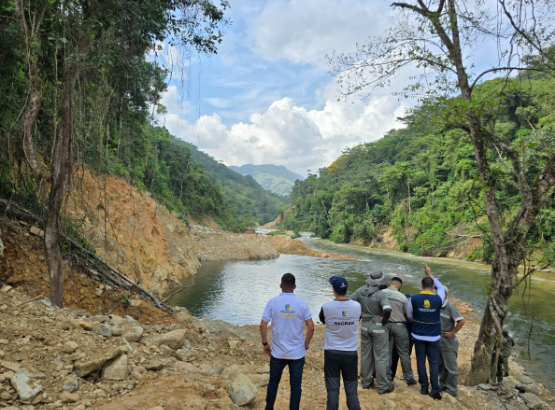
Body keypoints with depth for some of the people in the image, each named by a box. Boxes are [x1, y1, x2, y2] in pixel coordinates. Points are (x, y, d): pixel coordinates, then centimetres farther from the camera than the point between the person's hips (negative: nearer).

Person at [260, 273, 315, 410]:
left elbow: (263, 325, -8)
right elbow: (311, 327, -8)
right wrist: (306, 344, 8)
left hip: (277, 352, 1)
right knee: (296, 385, 12)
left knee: (273, 381, 21)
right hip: (297, 352, -1)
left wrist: (265, 344, 5)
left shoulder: (272, 302, -8)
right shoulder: (302, 303, -7)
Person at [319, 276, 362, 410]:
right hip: (351, 353, 2)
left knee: (332, 389, 7)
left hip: (332, 352, -2)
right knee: (351, 390, 13)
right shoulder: (357, 306, -8)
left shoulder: (326, 307, -14)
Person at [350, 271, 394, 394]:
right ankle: (382, 386, 20)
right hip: (378, 328, -5)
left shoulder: (361, 291, -7)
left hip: (365, 326, 5)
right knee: (380, 357, 9)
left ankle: (366, 381, 32)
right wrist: (383, 321, -16)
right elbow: (387, 310, -34)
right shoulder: (380, 294, -22)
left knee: (365, 355, 18)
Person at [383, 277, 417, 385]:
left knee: (387, 352, 13)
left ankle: (387, 377, 22)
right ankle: (408, 378, 22)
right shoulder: (402, 297, -15)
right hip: (399, 326, -3)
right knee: (404, 354, 11)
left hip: (385, 325, 3)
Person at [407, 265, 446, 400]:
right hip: (434, 337, 0)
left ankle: (424, 387, 20)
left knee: (421, 361, 13)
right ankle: (435, 390, 10)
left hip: (418, 335, 0)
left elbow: (409, 314, 1)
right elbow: (441, 287, 8)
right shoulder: (438, 299, -14)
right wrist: (430, 274, 15)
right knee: (433, 362, 11)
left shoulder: (414, 298, -13)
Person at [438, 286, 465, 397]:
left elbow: (461, 321, -23)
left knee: (451, 366, 5)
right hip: (438, 341, 7)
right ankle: (443, 385, 32)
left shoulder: (450, 306, -17)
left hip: (448, 341, -7)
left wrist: (452, 333, -17)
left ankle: (452, 389, 17)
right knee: (440, 365, 18)